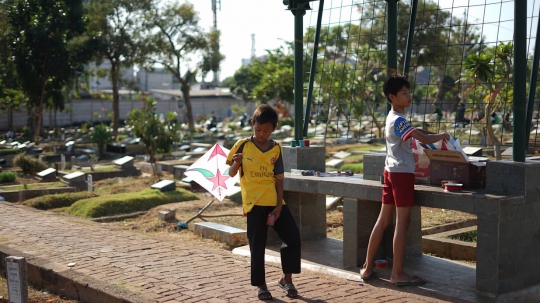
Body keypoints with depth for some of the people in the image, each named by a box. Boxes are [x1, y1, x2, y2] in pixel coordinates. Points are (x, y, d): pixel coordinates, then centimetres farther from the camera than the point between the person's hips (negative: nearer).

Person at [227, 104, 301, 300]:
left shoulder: (276, 149, 3)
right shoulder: (243, 145, -2)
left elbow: (279, 179, 3)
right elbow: (231, 174, 3)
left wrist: (279, 205, -5)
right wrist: (236, 164, -20)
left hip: (274, 202, 3)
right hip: (254, 203, -2)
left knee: (293, 237, -3)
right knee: (257, 246, 1)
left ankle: (286, 279, 14)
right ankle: (261, 285, 16)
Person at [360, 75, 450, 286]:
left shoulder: (393, 117, 15)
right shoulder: (398, 120, -17)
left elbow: (415, 132, 27)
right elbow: (424, 139, -22)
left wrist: (434, 136, 13)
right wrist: (441, 136, -4)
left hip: (391, 171, 10)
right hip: (402, 173, -10)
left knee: (383, 220, 12)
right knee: (403, 222, -6)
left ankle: (368, 267, 16)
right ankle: (398, 274, -2)